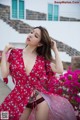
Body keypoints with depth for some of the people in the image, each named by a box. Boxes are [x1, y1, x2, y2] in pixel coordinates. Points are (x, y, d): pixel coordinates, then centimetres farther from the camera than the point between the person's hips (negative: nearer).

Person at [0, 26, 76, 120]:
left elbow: (60, 70, -12)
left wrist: (55, 50, -5)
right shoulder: (14, 53, 0)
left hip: (40, 98, 0)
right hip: (19, 98, 0)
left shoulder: (43, 58, 1)